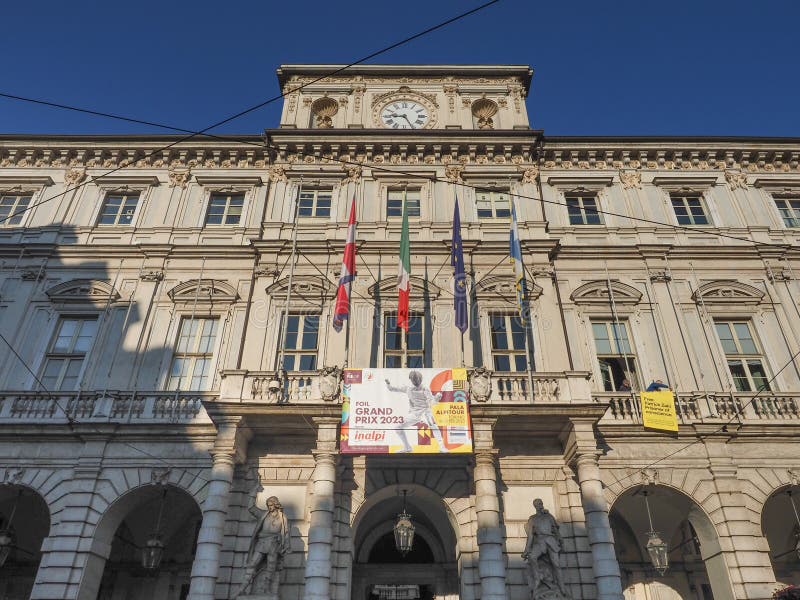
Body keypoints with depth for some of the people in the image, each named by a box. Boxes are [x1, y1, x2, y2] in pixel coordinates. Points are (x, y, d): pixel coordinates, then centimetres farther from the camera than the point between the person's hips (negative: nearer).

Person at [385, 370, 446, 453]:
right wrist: (388, 384, -13)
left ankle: (442, 447, -26)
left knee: (433, 426, -31)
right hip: (413, 413, 4)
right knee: (399, 428, 2)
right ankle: (407, 447, 19)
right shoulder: (407, 388, 2)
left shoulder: (425, 389, -8)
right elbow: (393, 389, 7)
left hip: (425, 411, -4)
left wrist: (437, 397, -39)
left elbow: (432, 401, -18)